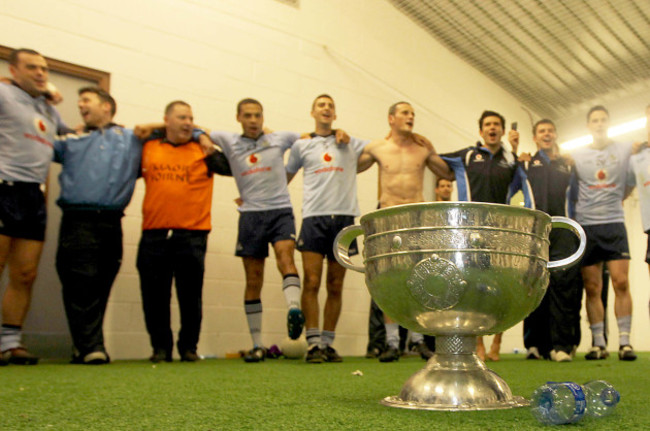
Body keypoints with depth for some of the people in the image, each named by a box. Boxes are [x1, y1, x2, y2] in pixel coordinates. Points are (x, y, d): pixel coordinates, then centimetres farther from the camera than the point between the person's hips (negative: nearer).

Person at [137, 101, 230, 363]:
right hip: (153, 235, 2)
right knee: (155, 296, 7)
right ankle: (160, 347, 21)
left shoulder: (202, 150, 7)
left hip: (192, 235, -1)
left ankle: (189, 347, 19)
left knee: (190, 296, 4)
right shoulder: (148, 148, 11)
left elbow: (231, 168, 1)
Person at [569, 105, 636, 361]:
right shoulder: (576, 156, 10)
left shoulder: (627, 150, 11)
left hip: (614, 223, 0)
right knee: (592, 287, 0)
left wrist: (615, 199, 8)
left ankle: (624, 342, -2)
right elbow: (569, 190, 15)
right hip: (586, 225, 0)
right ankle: (598, 343, 6)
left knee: (621, 282, -9)